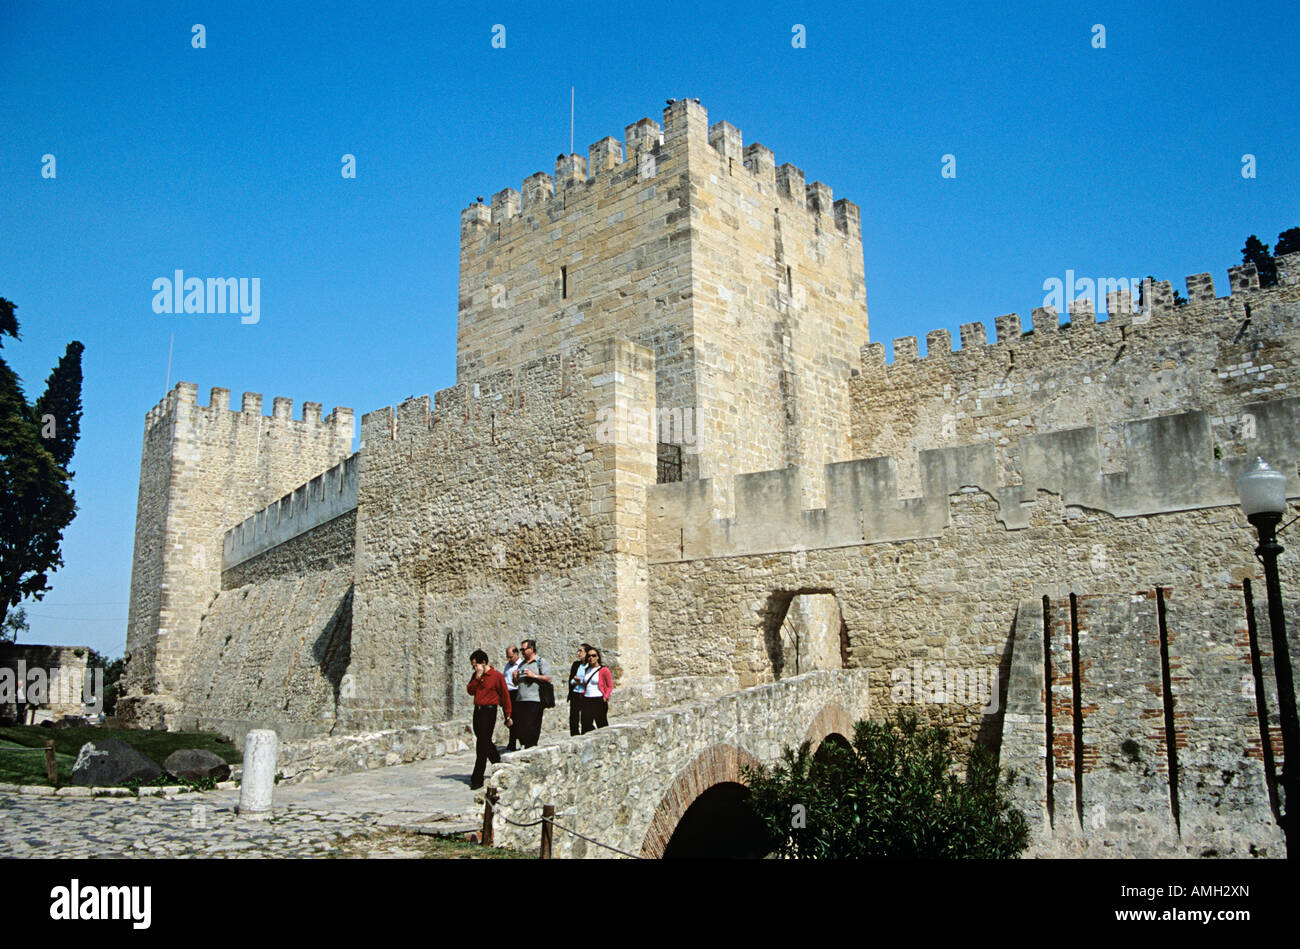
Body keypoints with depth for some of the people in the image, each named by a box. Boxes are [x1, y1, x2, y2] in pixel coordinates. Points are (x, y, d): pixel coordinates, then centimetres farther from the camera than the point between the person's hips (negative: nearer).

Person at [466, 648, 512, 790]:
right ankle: (499, 766, 33)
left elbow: (505, 695, -3)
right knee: (486, 743, 15)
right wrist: (477, 678, -10)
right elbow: (470, 690, 2)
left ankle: (477, 779, -7)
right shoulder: (476, 676, 13)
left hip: (489, 711, -7)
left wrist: (508, 715, -1)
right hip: (477, 710, 7)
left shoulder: (497, 676, -7)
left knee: (482, 745, -9)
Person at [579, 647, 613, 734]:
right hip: (586, 700, 6)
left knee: (601, 725, -3)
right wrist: (583, 693, 12)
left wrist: (605, 697, -12)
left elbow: (610, 686, -1)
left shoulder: (604, 670, -3)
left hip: (599, 700, -6)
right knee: (586, 725, -2)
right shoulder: (586, 670, 16)